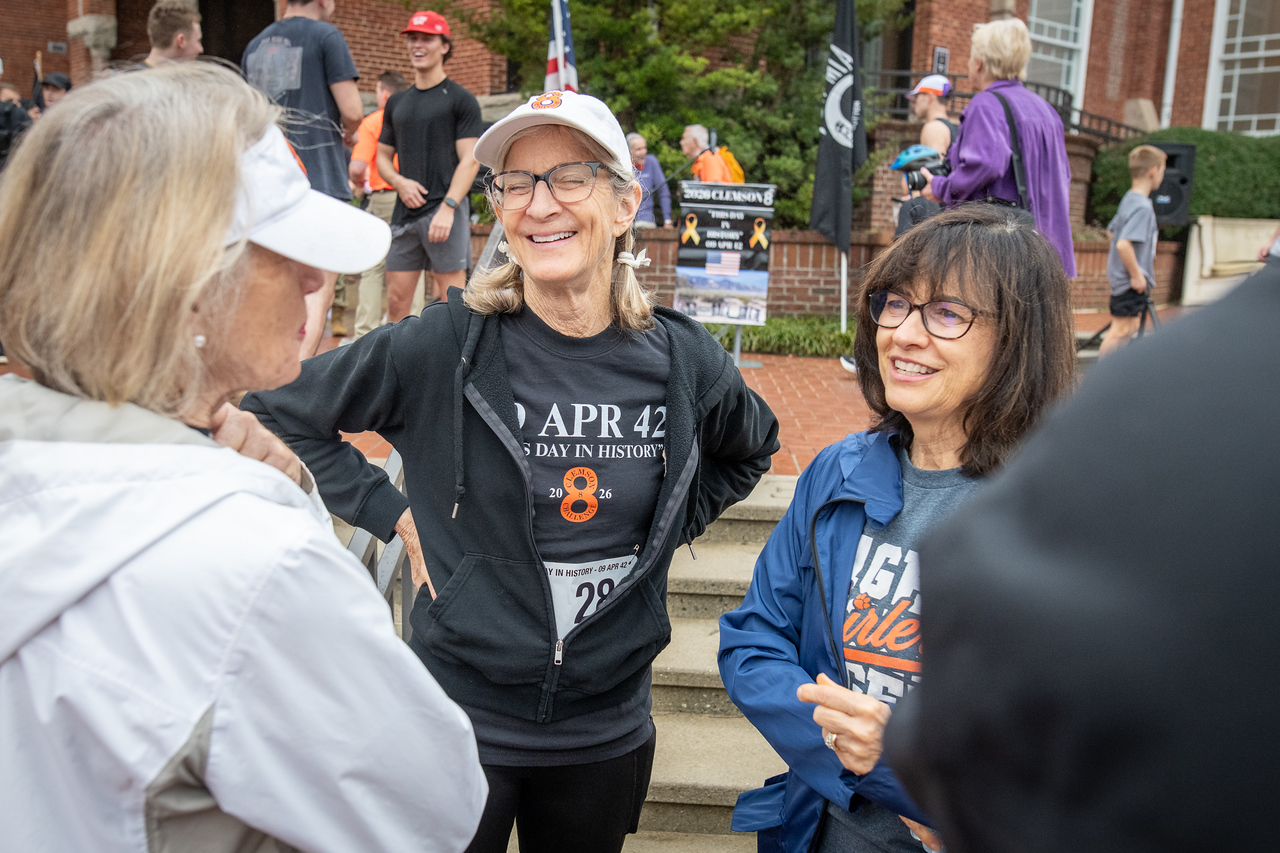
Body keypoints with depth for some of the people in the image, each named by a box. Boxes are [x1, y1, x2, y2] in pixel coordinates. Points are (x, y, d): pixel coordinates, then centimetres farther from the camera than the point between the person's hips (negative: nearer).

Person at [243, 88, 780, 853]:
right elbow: (280, 409, -3)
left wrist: (670, 527, 5)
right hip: (461, 718, -2)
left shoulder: (681, 360, -5)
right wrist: (390, 512, -7)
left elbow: (752, 449, 16)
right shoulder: (444, 347, -14)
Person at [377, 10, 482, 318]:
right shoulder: (397, 103, 19)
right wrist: (399, 182, -1)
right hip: (405, 211, 6)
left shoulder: (460, 100, 2)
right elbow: (383, 157, 22)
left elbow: (470, 160, -6)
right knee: (396, 296, 5)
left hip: (445, 208, -6)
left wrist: (448, 207, -18)